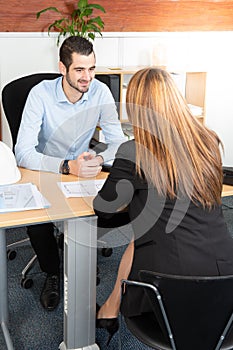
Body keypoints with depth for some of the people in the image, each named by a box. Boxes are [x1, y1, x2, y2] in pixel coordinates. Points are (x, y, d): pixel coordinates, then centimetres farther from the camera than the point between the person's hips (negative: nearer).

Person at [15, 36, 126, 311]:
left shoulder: (100, 92, -11)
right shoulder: (41, 94, -21)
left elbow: (118, 141, -10)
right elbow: (23, 153, -28)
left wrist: (100, 160, -34)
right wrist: (67, 166, -42)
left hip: (83, 171, 3)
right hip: (43, 172, -3)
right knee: (36, 221, -27)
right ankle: (52, 273, 5)